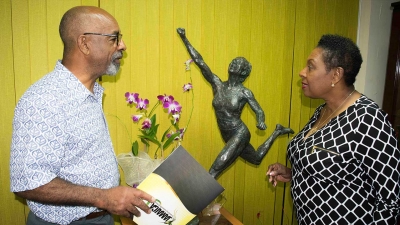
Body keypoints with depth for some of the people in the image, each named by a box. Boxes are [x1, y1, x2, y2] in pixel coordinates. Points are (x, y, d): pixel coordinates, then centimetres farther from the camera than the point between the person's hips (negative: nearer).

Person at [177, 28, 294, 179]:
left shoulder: (244, 92, -13)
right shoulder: (217, 84, -2)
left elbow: (259, 111, -9)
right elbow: (199, 61, -5)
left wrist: (261, 122, -33)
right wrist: (184, 38, -8)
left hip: (240, 134, -6)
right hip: (229, 137, 6)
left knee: (214, 171, -19)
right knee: (256, 159, 28)